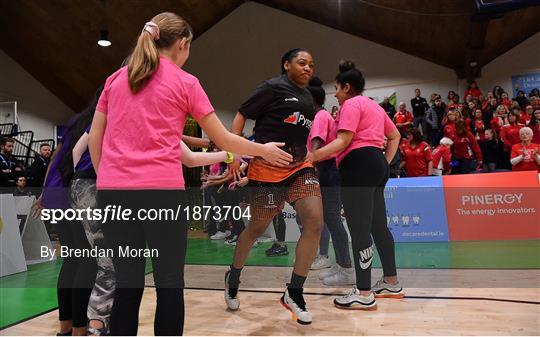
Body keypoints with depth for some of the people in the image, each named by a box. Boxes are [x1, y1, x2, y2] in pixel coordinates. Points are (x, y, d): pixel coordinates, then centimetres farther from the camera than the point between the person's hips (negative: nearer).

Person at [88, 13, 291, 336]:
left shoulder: (116, 78, 15)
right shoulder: (185, 82, 4)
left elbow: (94, 138, 14)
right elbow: (224, 140, 5)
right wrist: (264, 150, 18)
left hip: (113, 190, 5)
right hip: (162, 189, -4)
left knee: (127, 285, 13)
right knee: (169, 284, 8)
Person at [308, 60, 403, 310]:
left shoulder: (351, 104, -4)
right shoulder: (374, 106, 25)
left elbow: (343, 141, -17)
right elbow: (395, 136, 28)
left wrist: (311, 156, -21)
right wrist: (385, 162, 23)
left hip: (358, 165, -10)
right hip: (376, 164, 10)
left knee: (359, 230, -9)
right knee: (378, 226, 14)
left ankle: (364, 294, -4)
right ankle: (392, 283, 24)